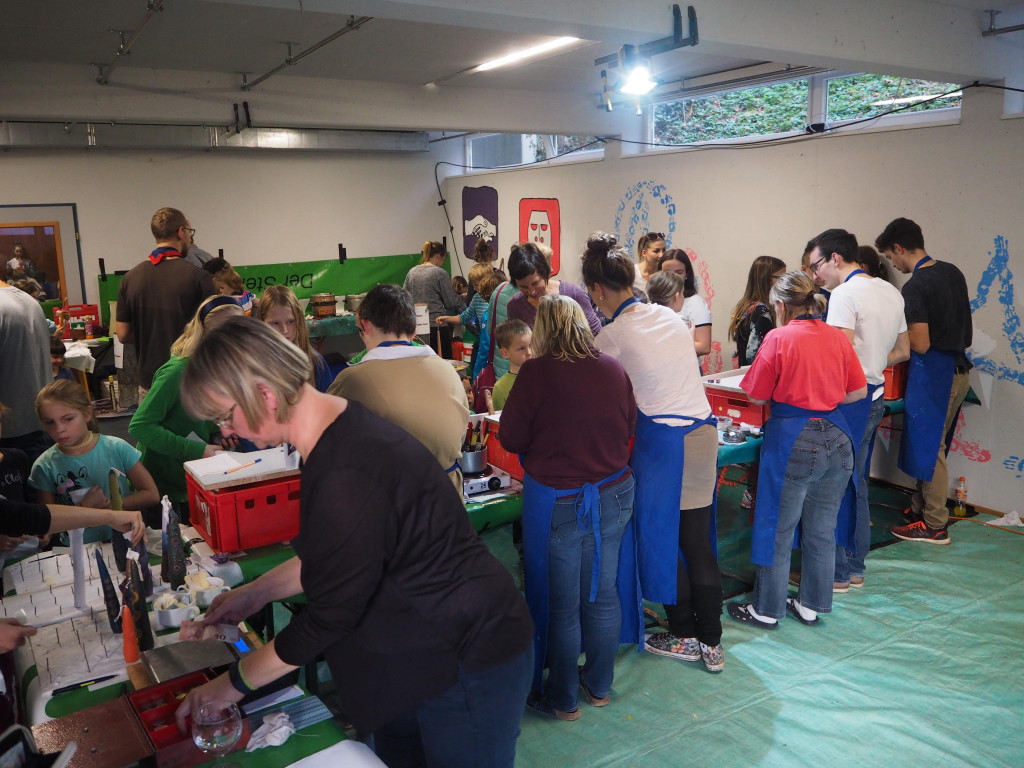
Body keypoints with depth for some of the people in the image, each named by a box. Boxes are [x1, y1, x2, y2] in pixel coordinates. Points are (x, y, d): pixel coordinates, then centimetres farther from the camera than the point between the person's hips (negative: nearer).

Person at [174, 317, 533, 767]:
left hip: (470, 662, -9)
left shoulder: (346, 476, -32)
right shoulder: (339, 430, 0)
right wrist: (259, 590, 12)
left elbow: (330, 615, -22)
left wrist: (234, 684, -8)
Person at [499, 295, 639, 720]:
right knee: (603, 593, 18)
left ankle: (563, 699, 25)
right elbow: (629, 425, 10)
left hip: (556, 500, -4)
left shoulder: (536, 372, -15)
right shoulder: (613, 368, -2)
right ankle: (599, 686, 34)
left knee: (561, 603, 10)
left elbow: (511, 438, -10)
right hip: (613, 493, 4)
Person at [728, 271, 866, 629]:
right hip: (837, 438, 6)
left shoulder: (779, 339, -11)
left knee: (778, 530, 7)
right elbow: (858, 391, 9)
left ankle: (766, 610, 19)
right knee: (822, 530, 16)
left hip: (794, 440, -5)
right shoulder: (838, 337, 4)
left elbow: (757, 396, -5)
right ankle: (811, 605, 29)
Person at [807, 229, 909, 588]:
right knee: (856, 484, 17)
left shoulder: (844, 294, -16)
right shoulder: (891, 292, 12)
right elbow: (903, 351, 18)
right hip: (876, 397, 9)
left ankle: (835, 573, 10)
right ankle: (855, 568, 27)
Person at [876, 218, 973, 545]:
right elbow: (965, 331, 17)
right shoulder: (953, 272, 8)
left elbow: (920, 344, -21)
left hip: (933, 372, -9)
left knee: (929, 446, 0)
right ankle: (920, 508, 29)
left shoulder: (915, 287, -19)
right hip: (957, 368, 9)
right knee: (931, 444, 18)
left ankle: (934, 526, 9)